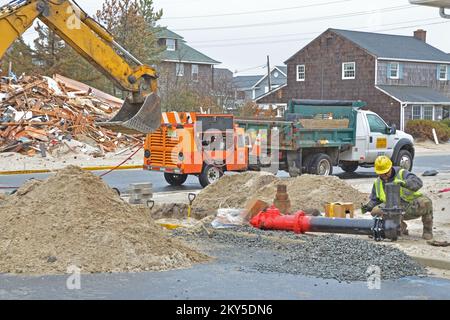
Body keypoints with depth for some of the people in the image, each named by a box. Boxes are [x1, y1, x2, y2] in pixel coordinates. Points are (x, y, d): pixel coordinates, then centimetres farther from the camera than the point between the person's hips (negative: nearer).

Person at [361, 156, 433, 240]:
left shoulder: (402, 173, -8)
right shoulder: (377, 183, 9)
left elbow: (418, 182, -24)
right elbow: (374, 200, 21)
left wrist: (404, 183, -43)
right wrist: (369, 206, -1)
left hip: (412, 206, -4)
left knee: (425, 202, -35)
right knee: (376, 211, -20)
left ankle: (427, 230, -9)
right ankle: (401, 226, 3)